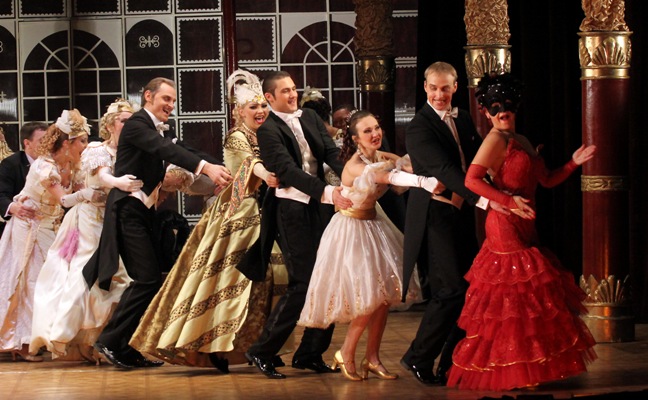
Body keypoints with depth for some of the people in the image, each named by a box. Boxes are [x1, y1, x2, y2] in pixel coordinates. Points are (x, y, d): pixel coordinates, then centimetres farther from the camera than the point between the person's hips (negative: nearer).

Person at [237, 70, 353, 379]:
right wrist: (327, 192, -31)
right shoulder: (268, 130, -9)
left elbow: (332, 154, 2)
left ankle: (310, 353, 19)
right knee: (302, 283, -9)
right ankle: (262, 352, 3)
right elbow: (288, 170, -21)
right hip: (291, 210, -7)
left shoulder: (310, 118, 11)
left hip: (320, 206, 7)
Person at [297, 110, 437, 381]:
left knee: (386, 294, 4)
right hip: (352, 229, -7)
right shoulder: (354, 166, -23)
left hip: (374, 224, 7)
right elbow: (388, 177, -39)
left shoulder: (384, 158, -1)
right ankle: (346, 354, 8)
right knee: (370, 297, -10)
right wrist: (424, 182, -53)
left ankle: (372, 359, 14)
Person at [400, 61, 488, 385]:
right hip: (435, 216, -8)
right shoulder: (419, 127, -13)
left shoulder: (462, 119, 12)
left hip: (461, 214, 8)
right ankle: (418, 358, 6)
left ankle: (451, 365, 18)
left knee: (469, 290, 8)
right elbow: (445, 170, -25)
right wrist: (484, 199, -35)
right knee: (450, 291, -10)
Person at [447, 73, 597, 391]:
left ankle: (525, 371, 16)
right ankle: (512, 373, -2)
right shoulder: (496, 139, -9)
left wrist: (573, 163, 5)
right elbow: (472, 179, -21)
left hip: (522, 227, 9)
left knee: (527, 299, 10)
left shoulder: (521, 141, 18)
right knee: (513, 296, -8)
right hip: (506, 225, -9)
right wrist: (509, 201, -23)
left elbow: (547, 180, 19)